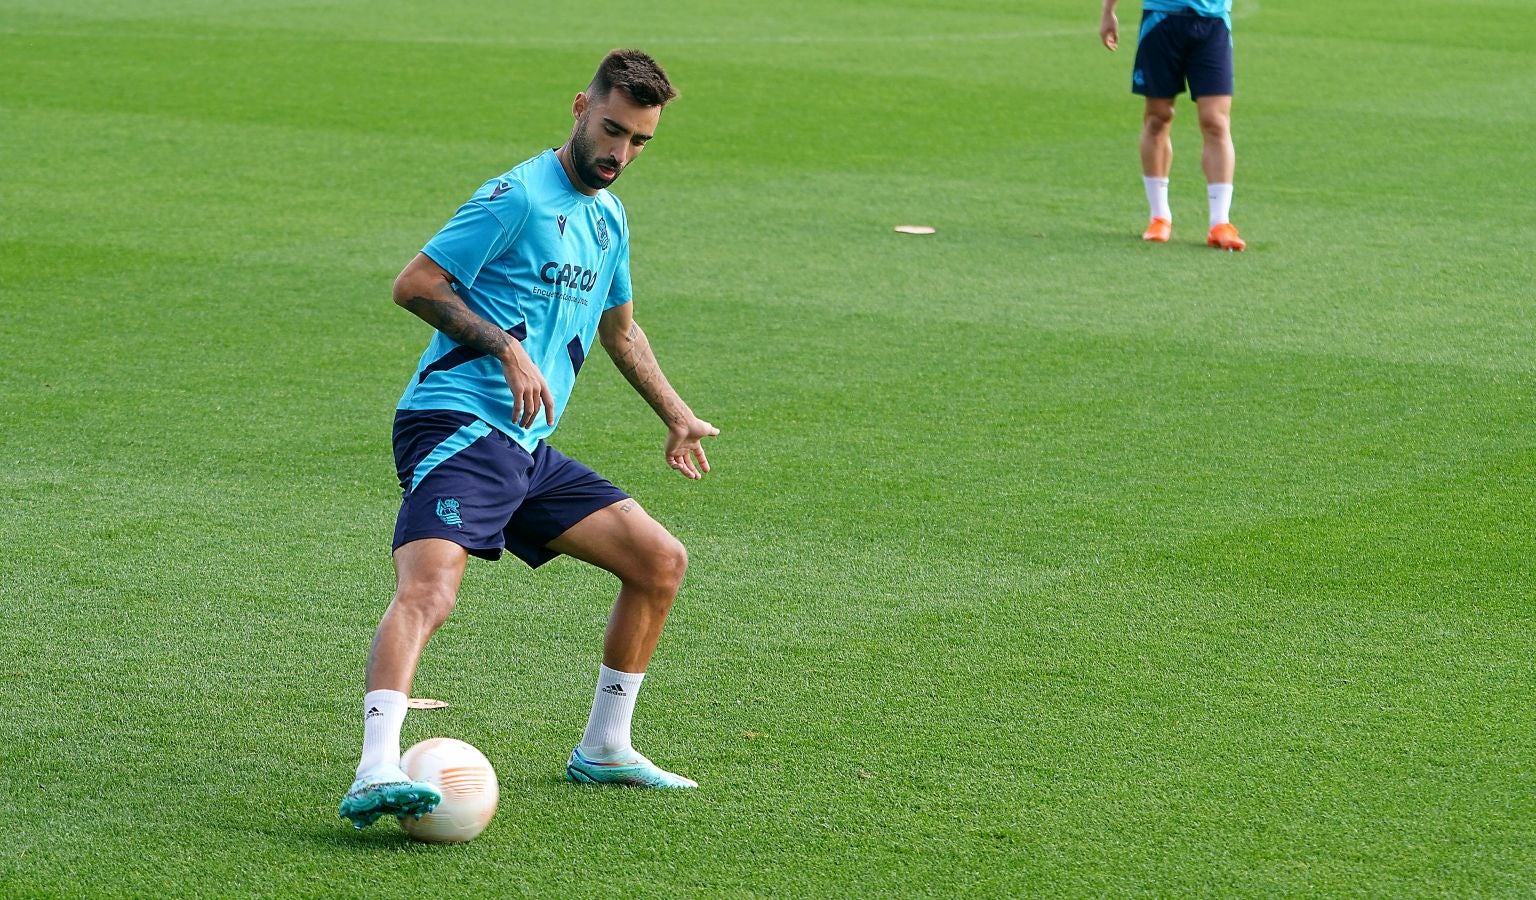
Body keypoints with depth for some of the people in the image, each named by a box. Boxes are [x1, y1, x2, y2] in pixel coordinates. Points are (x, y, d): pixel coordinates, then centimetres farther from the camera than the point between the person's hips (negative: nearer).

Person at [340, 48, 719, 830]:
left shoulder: (608, 218, 19)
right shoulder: (519, 197, -8)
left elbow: (619, 330, 37)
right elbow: (415, 283, -13)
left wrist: (677, 416, 38)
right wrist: (507, 349, -19)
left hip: (528, 450, 9)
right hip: (457, 426, -9)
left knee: (661, 561, 9)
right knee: (428, 589, -30)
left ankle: (603, 748, 21)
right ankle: (375, 776, -46)